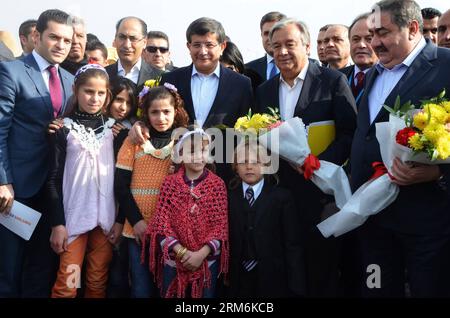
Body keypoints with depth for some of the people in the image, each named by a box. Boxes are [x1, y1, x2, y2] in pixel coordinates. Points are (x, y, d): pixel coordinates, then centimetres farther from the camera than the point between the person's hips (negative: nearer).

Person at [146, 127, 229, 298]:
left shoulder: (218, 184, -3)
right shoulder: (170, 183, -1)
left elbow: (221, 224, -5)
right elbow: (161, 221, -4)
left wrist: (201, 254, -15)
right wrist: (181, 252, -13)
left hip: (207, 260, 0)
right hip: (173, 259, 1)